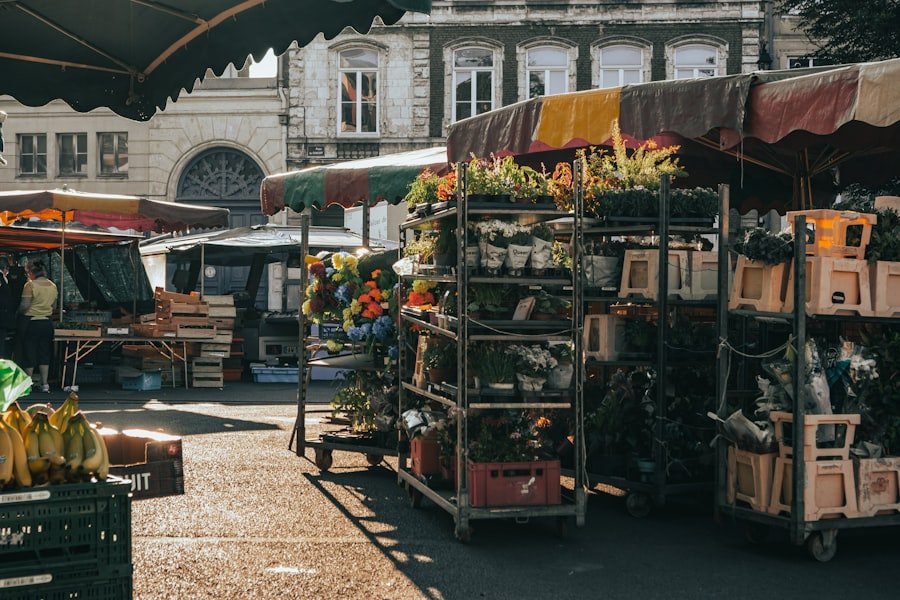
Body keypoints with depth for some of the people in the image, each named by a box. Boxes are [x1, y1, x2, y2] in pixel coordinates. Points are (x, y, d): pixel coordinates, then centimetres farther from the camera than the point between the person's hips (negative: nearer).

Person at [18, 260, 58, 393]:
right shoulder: (52, 286, 5)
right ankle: (44, 384, 10)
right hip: (47, 322, 5)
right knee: (44, 354, 11)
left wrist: (19, 311, 3)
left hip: (32, 322, -5)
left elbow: (24, 306, -17)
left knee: (29, 353, 4)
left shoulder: (30, 285, -14)